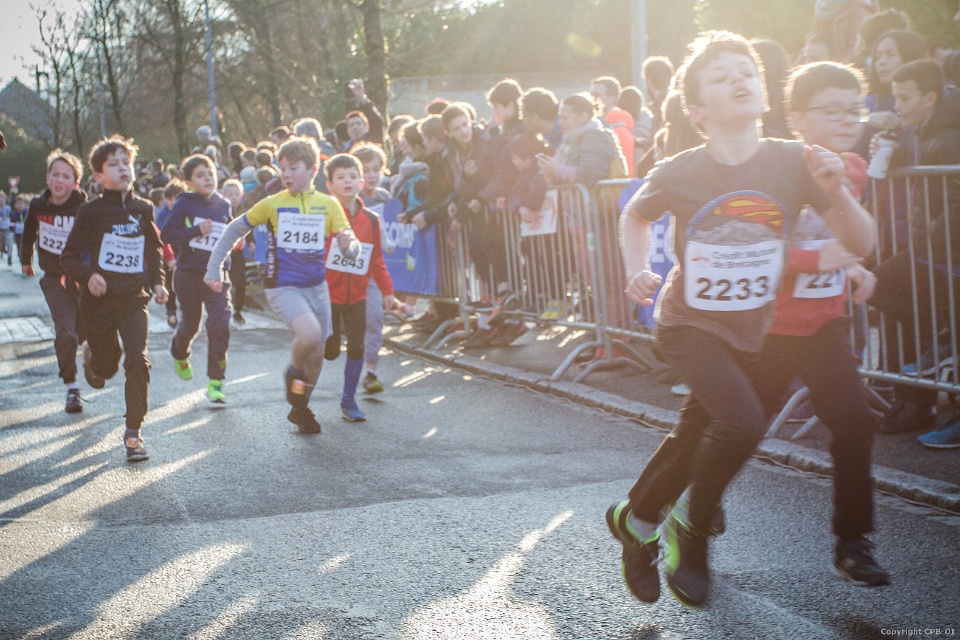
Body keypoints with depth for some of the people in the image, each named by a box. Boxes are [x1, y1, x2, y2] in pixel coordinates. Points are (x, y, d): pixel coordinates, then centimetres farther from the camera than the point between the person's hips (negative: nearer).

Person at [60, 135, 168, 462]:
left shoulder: (143, 209, 4)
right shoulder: (91, 211, -6)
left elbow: (154, 249, 19)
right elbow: (69, 256, -5)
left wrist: (157, 281, 6)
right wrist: (87, 276, -23)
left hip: (134, 299, 1)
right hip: (99, 300, -1)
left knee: (137, 360, -15)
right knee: (107, 366, 12)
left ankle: (133, 432, -7)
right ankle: (91, 354, 51)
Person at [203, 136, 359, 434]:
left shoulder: (328, 205, 0)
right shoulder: (272, 204, -3)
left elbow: (351, 250, -4)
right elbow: (234, 230, 6)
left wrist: (348, 244, -29)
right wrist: (214, 267, 0)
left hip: (316, 286, 3)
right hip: (282, 287, -3)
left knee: (317, 354, 10)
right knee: (309, 333, -29)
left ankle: (300, 408, 33)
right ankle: (294, 373, 2)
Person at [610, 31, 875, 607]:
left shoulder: (793, 161, -14)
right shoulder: (678, 174, -16)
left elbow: (862, 244, -11)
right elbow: (635, 216, 8)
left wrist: (835, 190, -27)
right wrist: (637, 272, -7)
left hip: (749, 330, 4)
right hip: (689, 322, -3)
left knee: (696, 438, 15)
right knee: (743, 420, -25)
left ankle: (634, 521, 42)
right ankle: (691, 528, 0)